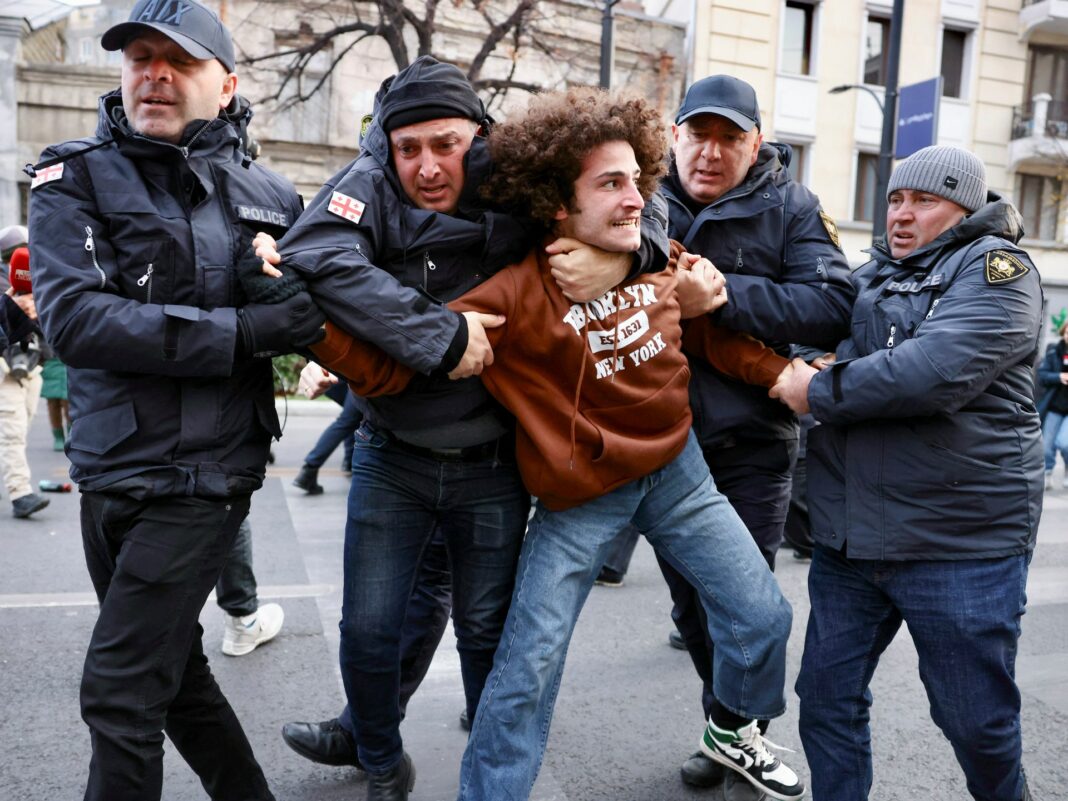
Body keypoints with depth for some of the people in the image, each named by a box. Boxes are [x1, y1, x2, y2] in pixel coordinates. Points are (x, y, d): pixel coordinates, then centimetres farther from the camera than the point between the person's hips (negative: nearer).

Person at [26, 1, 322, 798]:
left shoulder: (270, 196, 2)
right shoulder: (76, 177, 0)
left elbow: (318, 306, 15)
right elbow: (73, 317, -16)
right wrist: (243, 331, -24)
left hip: (204, 476, -3)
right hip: (109, 470, 3)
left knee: (120, 693, -1)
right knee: (171, 669, 17)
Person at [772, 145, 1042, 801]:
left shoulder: (995, 268, -7)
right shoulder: (872, 273, 14)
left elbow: (937, 369, -23)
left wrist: (818, 393, -14)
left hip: (960, 542, -5)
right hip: (849, 534, 5)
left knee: (976, 718, 10)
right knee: (828, 696, 10)